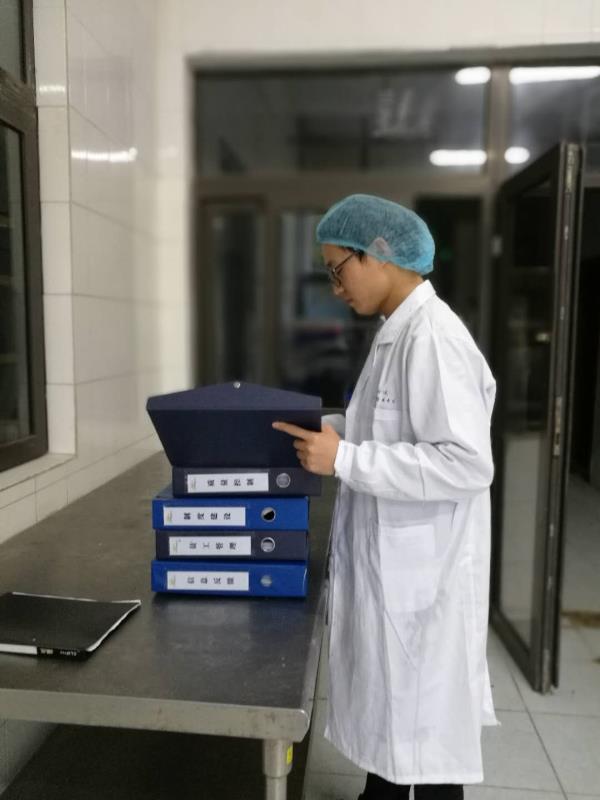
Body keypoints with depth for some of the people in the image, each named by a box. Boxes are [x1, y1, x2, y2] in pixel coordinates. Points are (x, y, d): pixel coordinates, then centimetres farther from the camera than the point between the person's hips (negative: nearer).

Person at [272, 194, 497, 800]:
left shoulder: (433, 337, -21)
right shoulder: (396, 335, 9)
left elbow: (467, 463, -27)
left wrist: (344, 460, -24)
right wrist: (324, 431, 6)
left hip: (422, 575, -9)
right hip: (388, 565, 9)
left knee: (424, 723, 11)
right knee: (386, 708, 25)